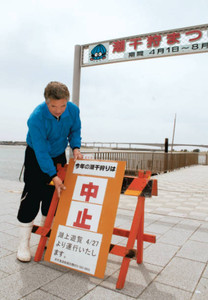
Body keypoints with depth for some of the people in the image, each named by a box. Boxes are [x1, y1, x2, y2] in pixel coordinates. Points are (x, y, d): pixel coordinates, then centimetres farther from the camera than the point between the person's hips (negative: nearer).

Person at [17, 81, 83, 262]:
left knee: (54, 195, 9)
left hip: (59, 156, 5)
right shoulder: (36, 118, -33)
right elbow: (41, 151, -31)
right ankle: (24, 243, 5)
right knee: (32, 196, -8)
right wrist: (53, 176, -34)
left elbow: (75, 130, 1)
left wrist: (76, 147, -16)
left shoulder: (73, 110, -19)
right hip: (36, 157, -4)